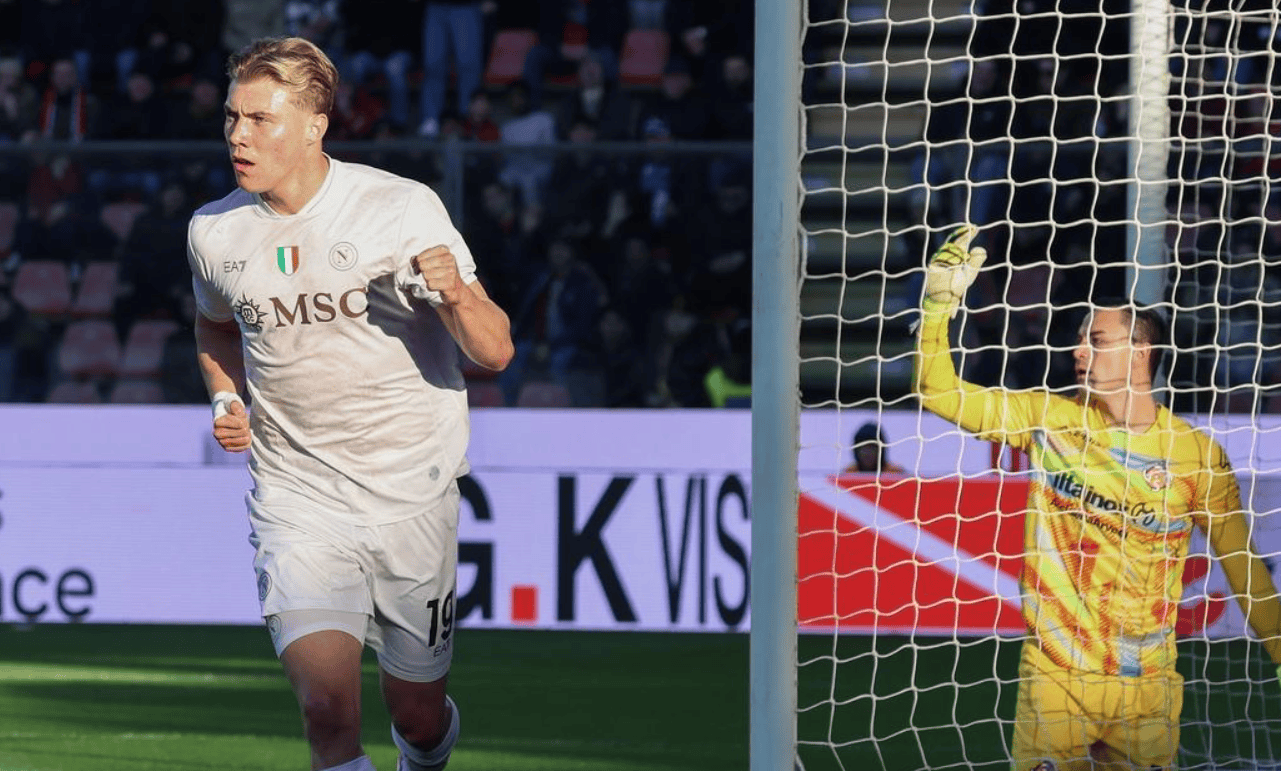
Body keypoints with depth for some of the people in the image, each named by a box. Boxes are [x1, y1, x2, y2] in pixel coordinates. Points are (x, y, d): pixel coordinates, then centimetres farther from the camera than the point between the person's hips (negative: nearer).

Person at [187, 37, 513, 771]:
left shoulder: (403, 209, -11)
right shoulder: (216, 232, 0)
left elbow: (495, 351, -13)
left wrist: (457, 293, -34)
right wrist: (227, 399, 3)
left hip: (412, 497, -1)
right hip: (297, 502, 1)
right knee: (330, 711, -20)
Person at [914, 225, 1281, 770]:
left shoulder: (1197, 456, -2)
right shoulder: (1048, 419, 2)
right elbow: (938, 392, 2)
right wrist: (939, 301, -11)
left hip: (1146, 693, 0)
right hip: (1054, 680, 0)